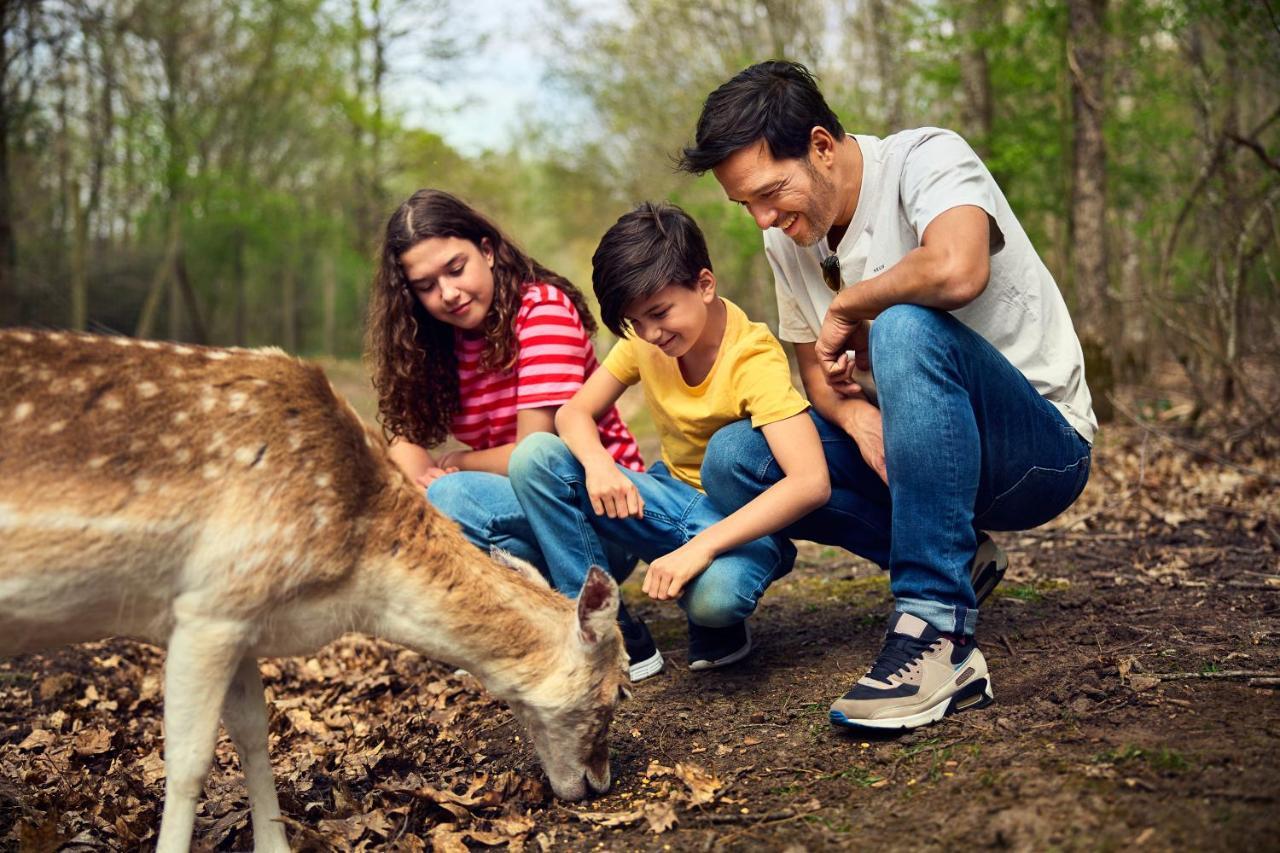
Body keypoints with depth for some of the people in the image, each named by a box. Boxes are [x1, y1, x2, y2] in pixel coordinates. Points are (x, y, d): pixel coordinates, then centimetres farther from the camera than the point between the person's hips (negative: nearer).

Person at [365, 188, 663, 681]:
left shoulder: (543, 309, -15)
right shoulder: (438, 344, 6)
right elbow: (404, 435, -1)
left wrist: (453, 466, -5)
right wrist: (424, 481, -23)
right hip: (516, 512, 7)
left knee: (454, 499, -30)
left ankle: (618, 640, -19)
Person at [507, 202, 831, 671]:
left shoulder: (754, 359, -23)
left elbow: (811, 482, -34)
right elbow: (575, 412, -3)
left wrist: (701, 547, -42)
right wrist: (598, 463, -27)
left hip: (742, 521, -5)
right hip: (671, 500, 6)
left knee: (715, 593, -41)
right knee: (534, 458, -16)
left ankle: (717, 626, -2)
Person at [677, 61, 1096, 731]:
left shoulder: (926, 158, -17)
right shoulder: (786, 238, 4)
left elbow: (957, 271, -39)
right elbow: (817, 371, 12)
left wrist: (847, 309, -21)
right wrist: (854, 413, -12)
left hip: (1043, 448, -7)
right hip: (931, 455, 7)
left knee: (907, 327, -36)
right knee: (733, 460, -10)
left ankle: (940, 638, -33)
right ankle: (953, 561, 2)